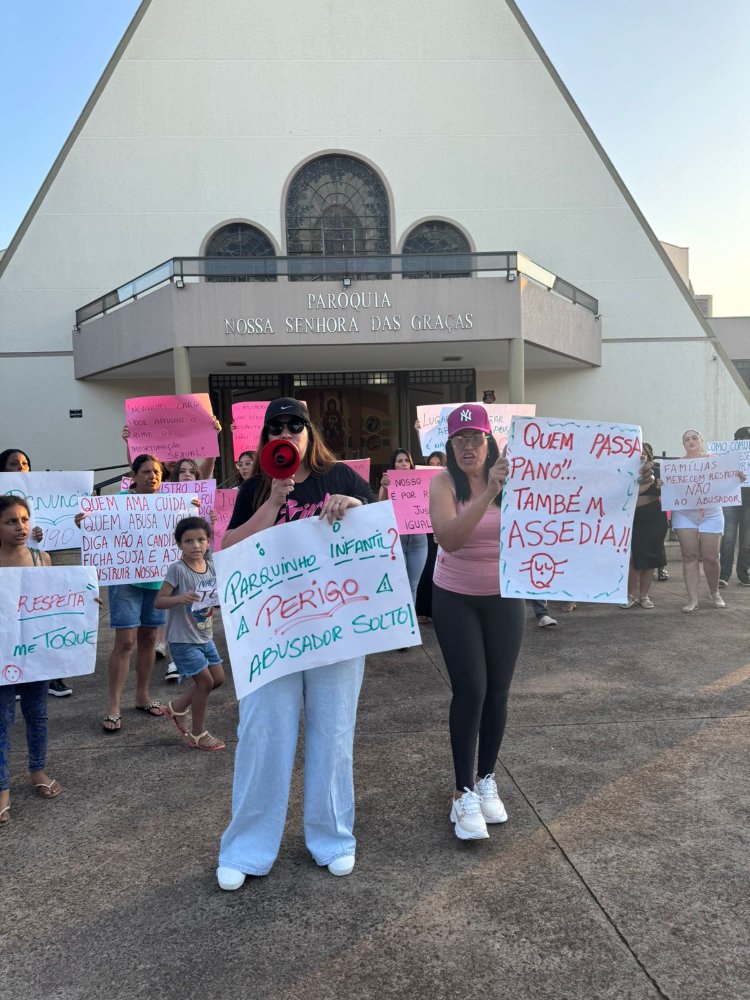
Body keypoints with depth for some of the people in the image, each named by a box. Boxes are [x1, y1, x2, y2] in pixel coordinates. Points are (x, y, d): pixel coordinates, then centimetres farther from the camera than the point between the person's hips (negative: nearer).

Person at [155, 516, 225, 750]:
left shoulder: (212, 567, 1)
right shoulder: (177, 569, -16)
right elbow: (158, 602, -16)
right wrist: (180, 598, -34)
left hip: (205, 637, 7)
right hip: (183, 639, -7)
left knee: (218, 679, 12)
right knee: (206, 681, -3)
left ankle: (176, 708, 30)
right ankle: (197, 735, 15)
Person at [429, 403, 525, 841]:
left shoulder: (512, 481, -7)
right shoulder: (444, 483, -12)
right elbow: (448, 539, -28)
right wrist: (487, 494, -37)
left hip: (504, 598, 2)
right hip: (456, 599, -2)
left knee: (498, 692, 7)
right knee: (470, 690, -6)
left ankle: (487, 780, 26)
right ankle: (465, 793, 7)